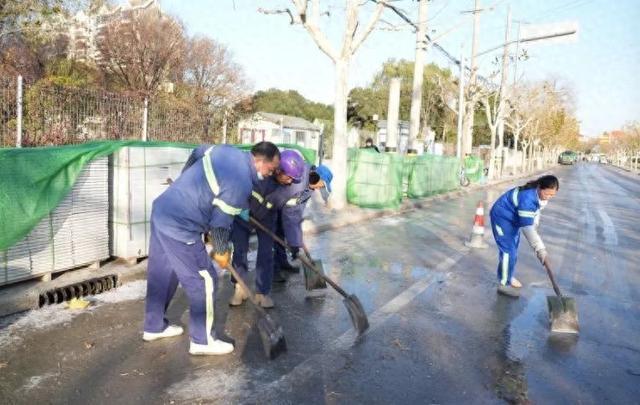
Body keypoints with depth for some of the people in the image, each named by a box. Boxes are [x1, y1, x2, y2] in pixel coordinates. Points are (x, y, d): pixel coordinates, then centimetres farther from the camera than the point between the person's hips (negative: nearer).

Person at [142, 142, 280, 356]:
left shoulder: (227, 150, 5)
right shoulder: (242, 184, -20)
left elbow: (196, 154, 23)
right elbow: (220, 224, -15)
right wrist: (222, 252, 3)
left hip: (161, 209, 10)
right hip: (179, 227, -10)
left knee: (161, 274, 22)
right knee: (204, 281, 2)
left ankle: (154, 326, 39)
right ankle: (202, 340, 15)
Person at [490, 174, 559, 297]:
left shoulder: (540, 194, -11)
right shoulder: (527, 198, -38)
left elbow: (535, 213, 8)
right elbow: (527, 227, -40)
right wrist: (540, 249, -42)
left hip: (513, 218, 9)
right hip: (502, 217, -9)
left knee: (513, 248, 17)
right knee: (508, 250, -11)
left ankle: (509, 276, 34)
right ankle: (503, 284, -2)